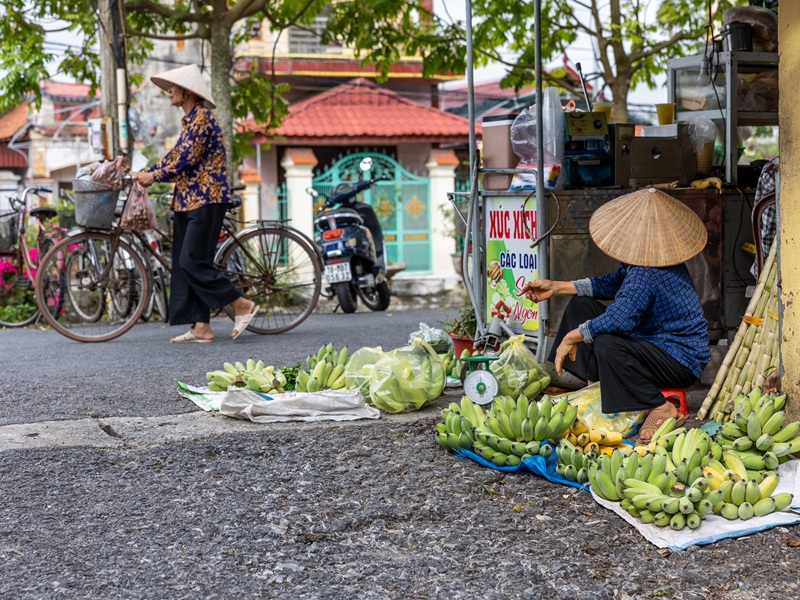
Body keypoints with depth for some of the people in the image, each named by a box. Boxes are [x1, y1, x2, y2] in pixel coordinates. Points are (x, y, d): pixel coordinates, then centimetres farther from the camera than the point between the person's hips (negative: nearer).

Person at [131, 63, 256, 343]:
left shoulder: (201, 116, -11)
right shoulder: (190, 119, 19)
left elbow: (186, 159, -17)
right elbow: (175, 155, 21)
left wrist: (153, 176, -8)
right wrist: (143, 173, 14)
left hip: (206, 200, -10)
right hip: (188, 200, 10)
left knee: (193, 262, -13)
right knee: (184, 264, 5)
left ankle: (242, 305, -5)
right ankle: (201, 327, 5)